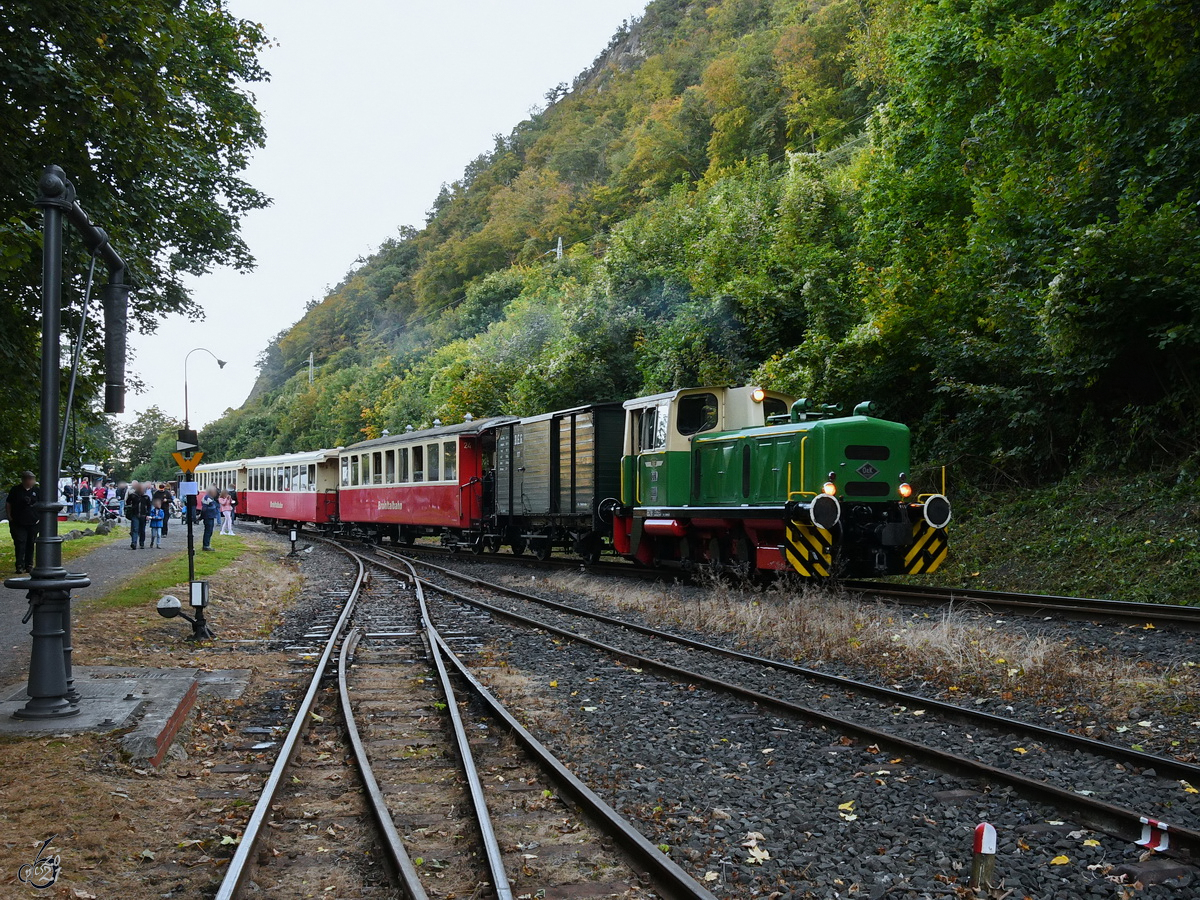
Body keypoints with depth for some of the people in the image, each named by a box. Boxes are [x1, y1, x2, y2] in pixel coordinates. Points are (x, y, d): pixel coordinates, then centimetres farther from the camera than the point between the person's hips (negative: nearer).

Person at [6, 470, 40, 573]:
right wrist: (10, 518, -1)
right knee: (20, 544, -9)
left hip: (33, 523, 2)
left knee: (30, 545, 9)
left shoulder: (37, 490, 7)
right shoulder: (15, 490, 2)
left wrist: (40, 518, 5)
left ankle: (29, 565, 17)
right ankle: (20, 566, -9)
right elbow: (8, 505, 7)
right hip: (18, 524, -2)